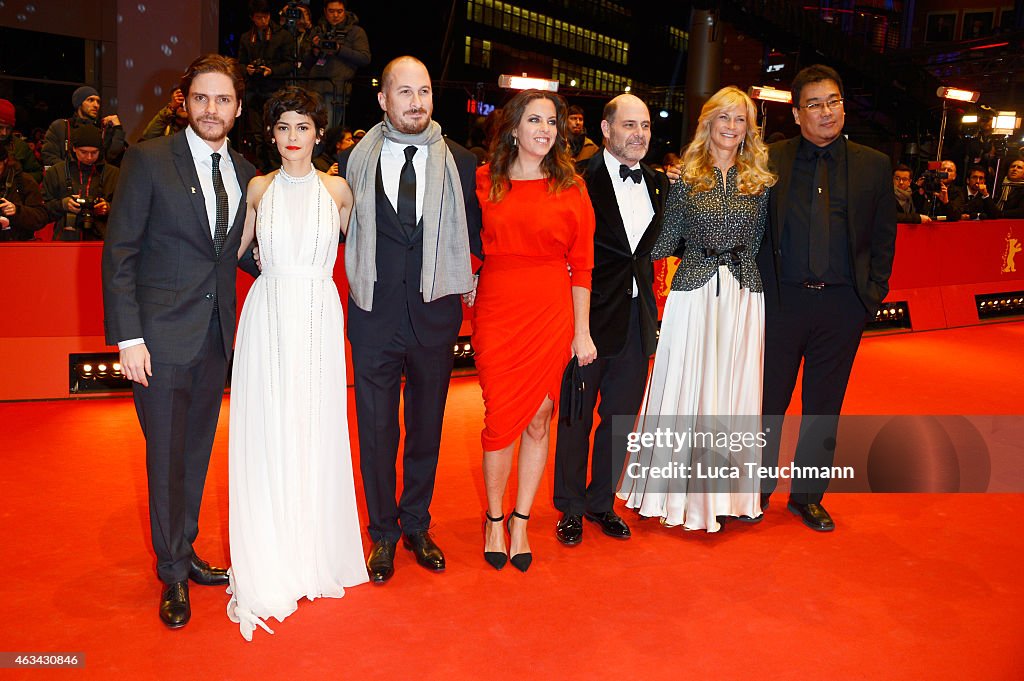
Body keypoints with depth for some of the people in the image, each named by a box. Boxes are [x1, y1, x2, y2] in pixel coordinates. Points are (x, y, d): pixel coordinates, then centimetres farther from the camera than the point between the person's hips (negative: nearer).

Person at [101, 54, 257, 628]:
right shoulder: (149, 160, -6)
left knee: (197, 452, 15)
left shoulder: (245, 173, 8)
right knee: (167, 456, 5)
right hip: (162, 336, -4)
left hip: (217, 335, 4)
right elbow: (119, 253, -8)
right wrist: (128, 337, -14)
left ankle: (185, 551, 33)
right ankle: (173, 574, 22)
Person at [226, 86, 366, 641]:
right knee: (267, 433, 2)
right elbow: (238, 247, 18)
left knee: (316, 432, 5)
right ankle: (269, 567, 17)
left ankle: (315, 551, 22)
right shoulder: (259, 188, 6)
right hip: (268, 318, 0)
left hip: (319, 319, 0)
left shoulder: (337, 190, 5)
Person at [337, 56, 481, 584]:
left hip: (436, 315, 1)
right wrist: (363, 274, -2)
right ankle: (383, 534, 26)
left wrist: (465, 277, 1)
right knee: (376, 430, 8)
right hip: (375, 317, -1)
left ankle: (416, 526, 33)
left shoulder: (460, 163, 1)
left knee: (427, 426, 14)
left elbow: (474, 234, 9)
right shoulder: (354, 160, 1)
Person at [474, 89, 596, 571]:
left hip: (552, 314, 1)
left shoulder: (571, 188, 3)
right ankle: (494, 518, 24)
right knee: (501, 417, 2)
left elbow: (581, 265, 1)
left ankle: (521, 521, 25)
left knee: (538, 419, 7)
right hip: (497, 313, 0)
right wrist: (465, 295, -4)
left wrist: (582, 332, -1)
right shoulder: (484, 181, 4)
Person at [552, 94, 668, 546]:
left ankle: (601, 501, 33)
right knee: (576, 418, 9)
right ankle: (570, 508, 27)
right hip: (589, 316, -5)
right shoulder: (578, 179, -9)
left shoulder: (659, 184, 10)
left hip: (637, 318, 6)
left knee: (621, 417, 15)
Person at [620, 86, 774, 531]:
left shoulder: (759, 181, 7)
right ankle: (682, 489, 16)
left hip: (743, 295, 2)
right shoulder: (687, 177, 2)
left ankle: (729, 491, 21)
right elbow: (666, 240, 2)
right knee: (687, 387, 1)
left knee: (735, 389, 7)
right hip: (694, 292, -2)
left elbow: (759, 240, 11)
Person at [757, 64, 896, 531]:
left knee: (824, 406, 12)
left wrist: (873, 293, 1)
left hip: (842, 305, 2)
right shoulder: (771, 160, 0)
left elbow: (883, 238, 8)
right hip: (781, 299, -2)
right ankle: (758, 488, 25)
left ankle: (808, 496, 27)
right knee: (768, 399, 8)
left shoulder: (873, 165, 6)